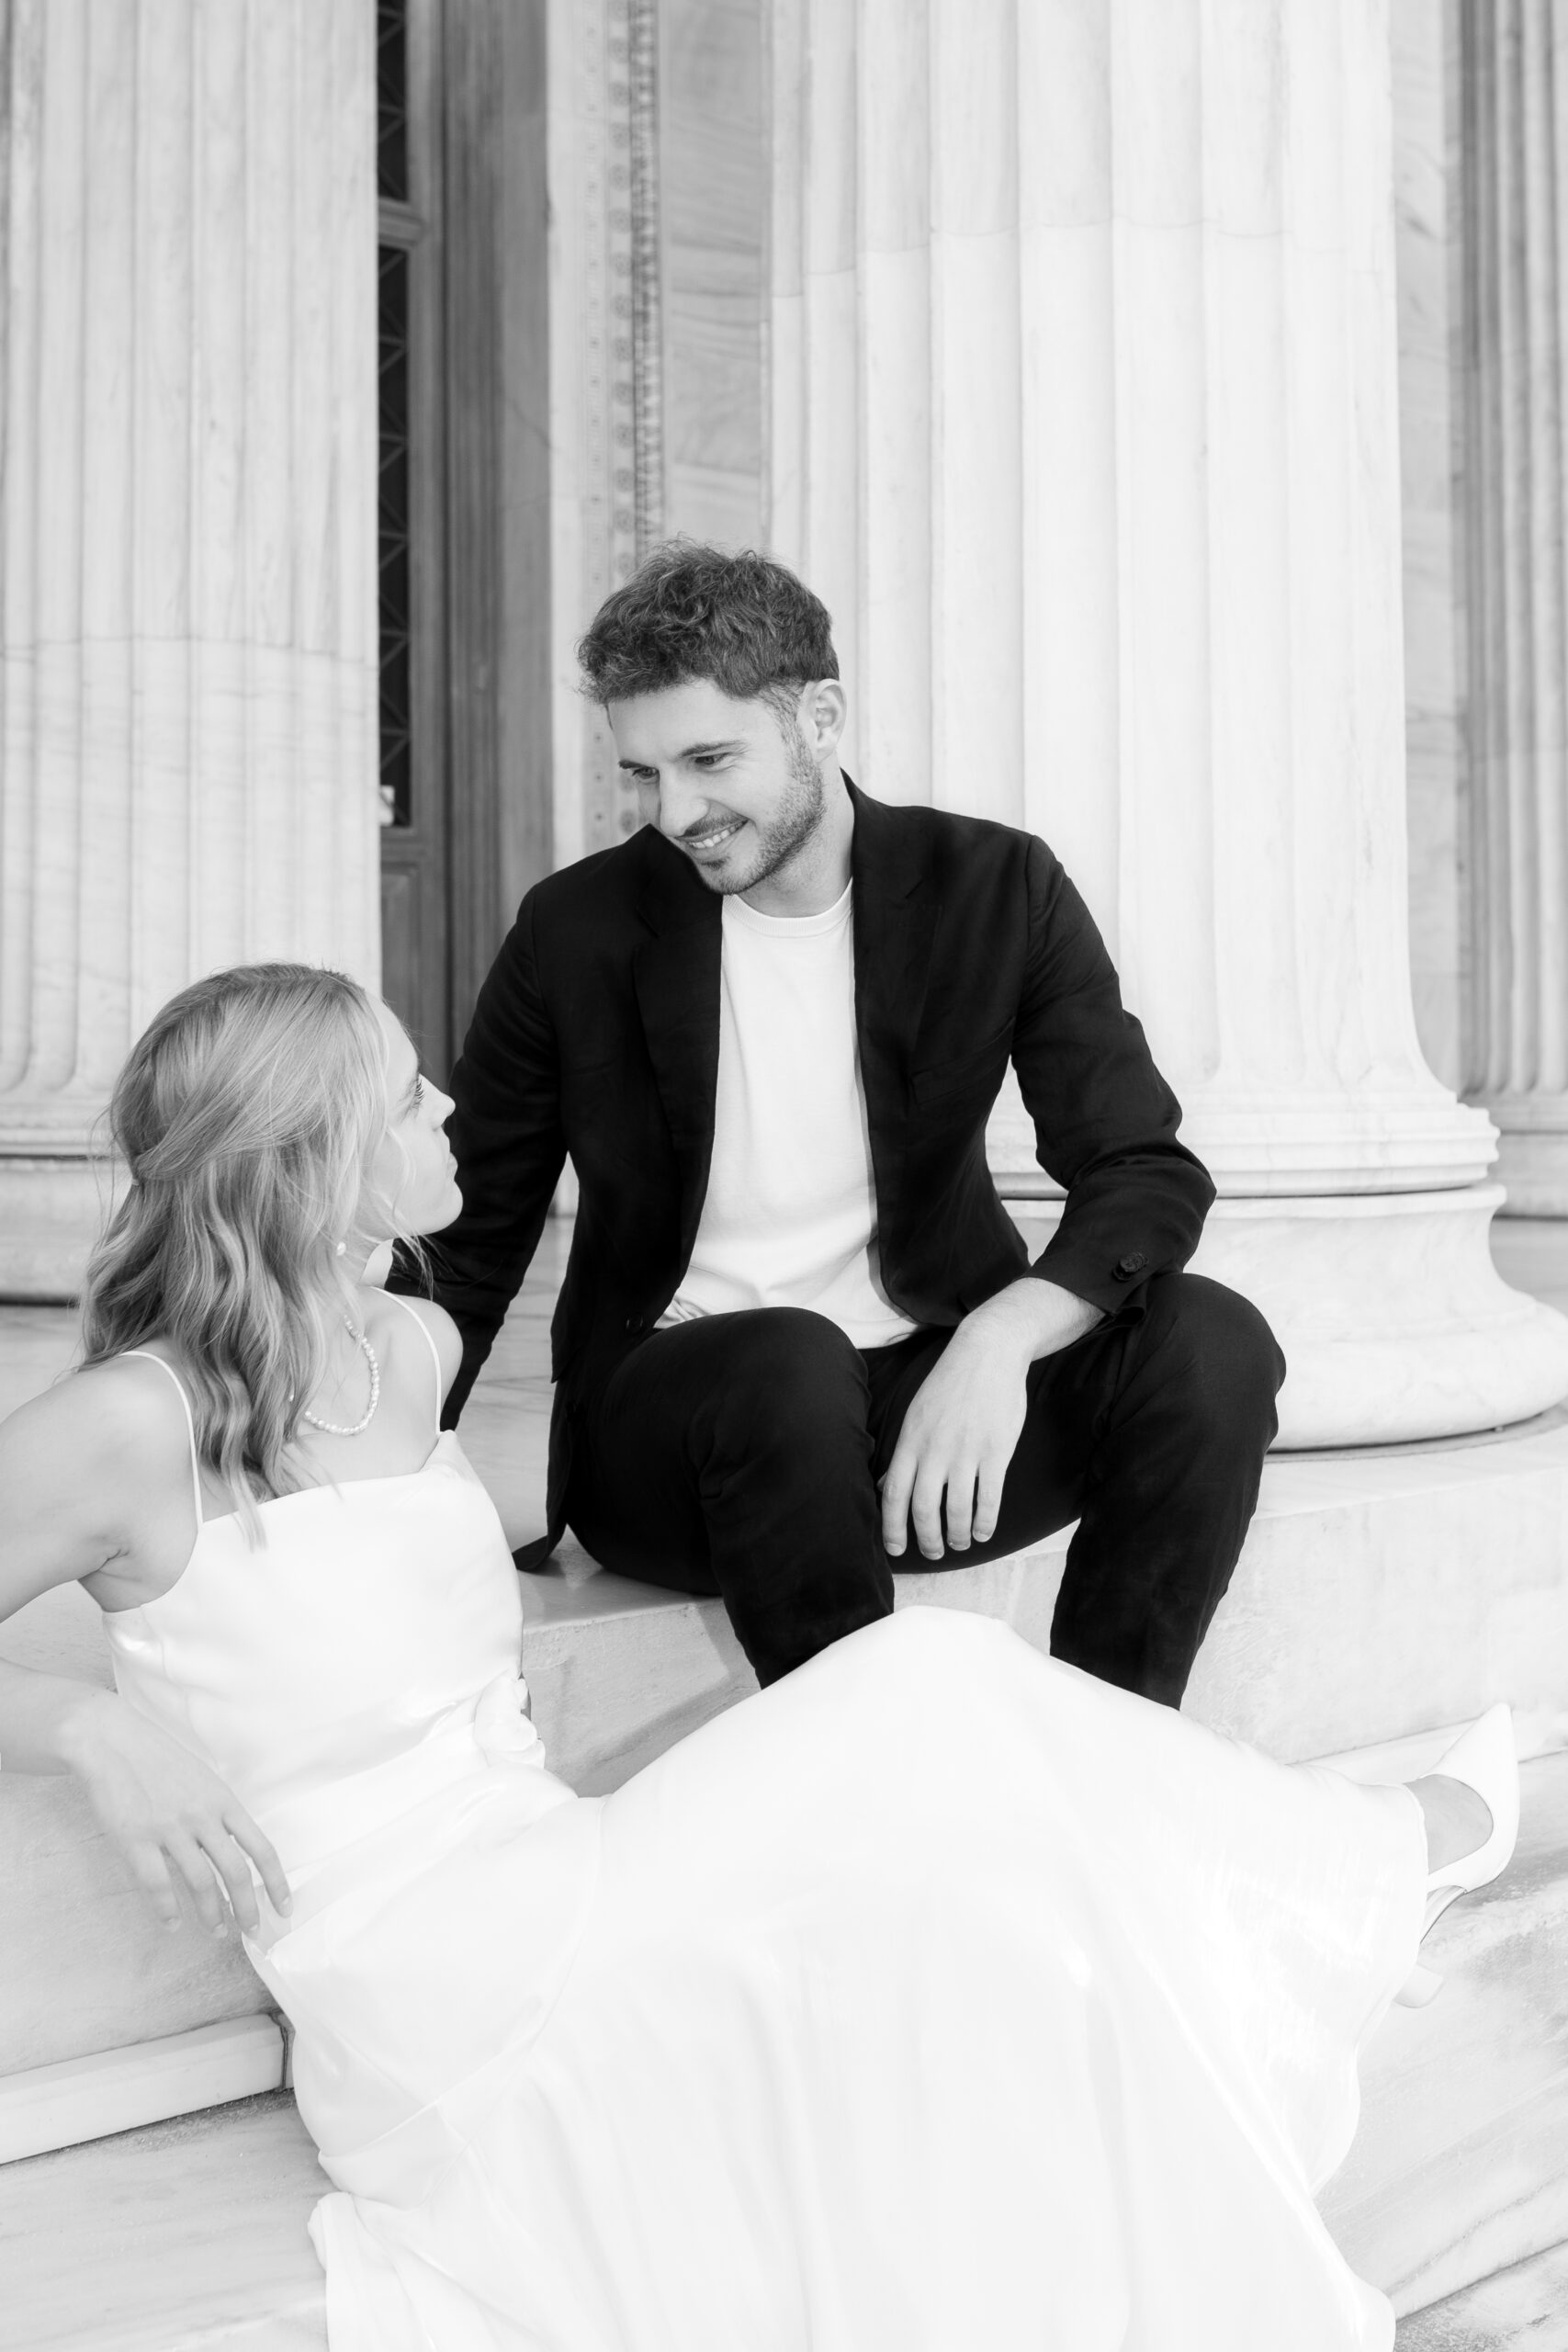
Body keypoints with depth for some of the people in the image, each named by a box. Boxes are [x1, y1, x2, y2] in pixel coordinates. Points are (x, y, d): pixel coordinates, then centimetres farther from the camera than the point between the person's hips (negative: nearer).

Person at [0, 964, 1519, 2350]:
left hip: (545, 1890, 7)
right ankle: (1393, 1856, 4)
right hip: (441, 2017, -7)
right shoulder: (129, 1425, -14)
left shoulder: (413, 1352, 7)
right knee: (930, 1718, -16)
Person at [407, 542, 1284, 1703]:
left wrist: (1001, 1336, -29)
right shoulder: (579, 931, -4)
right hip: (666, 1429, -1)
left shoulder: (996, 889, -3)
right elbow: (467, 1240, 3)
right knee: (791, 1362, -35)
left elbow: (1150, 1171, -8)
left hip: (936, 1395, 2)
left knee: (1211, 1340, -23)